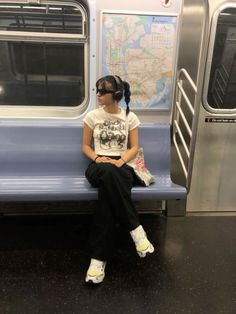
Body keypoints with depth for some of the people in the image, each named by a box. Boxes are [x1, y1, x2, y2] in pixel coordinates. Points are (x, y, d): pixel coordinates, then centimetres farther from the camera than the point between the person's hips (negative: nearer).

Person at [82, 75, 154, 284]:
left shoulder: (130, 117, 7)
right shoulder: (92, 116, 8)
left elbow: (134, 147, 5)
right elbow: (85, 145, 10)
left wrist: (121, 161, -15)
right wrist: (97, 158, -12)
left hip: (122, 166, 0)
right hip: (98, 167, 0)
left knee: (107, 192, -38)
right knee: (108, 173, -41)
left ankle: (99, 257, -28)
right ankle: (135, 229, -32)